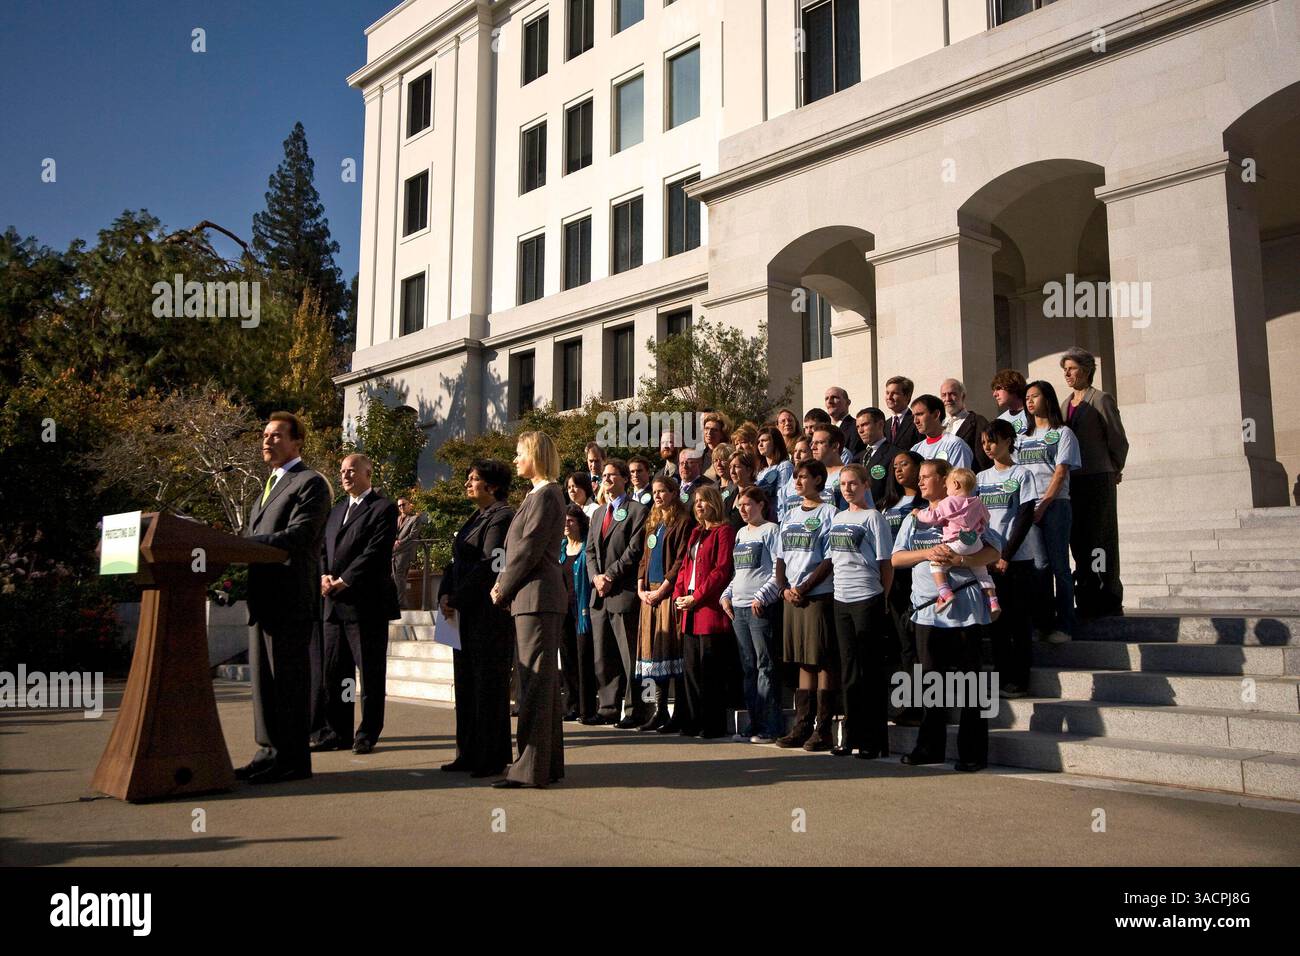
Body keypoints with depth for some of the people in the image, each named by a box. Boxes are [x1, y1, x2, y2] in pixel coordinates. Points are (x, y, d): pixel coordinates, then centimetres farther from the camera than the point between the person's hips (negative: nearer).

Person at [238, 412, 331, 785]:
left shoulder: (310, 483, -6)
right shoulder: (270, 485, 24)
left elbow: (297, 536, -18)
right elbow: (257, 538, 22)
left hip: (290, 599, -9)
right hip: (262, 598, 9)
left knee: (289, 680, -4)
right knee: (263, 680, 12)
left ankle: (294, 760, 2)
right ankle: (270, 752, 21)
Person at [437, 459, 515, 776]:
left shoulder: (501, 516, -10)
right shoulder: (475, 518, 19)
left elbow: (489, 565, -18)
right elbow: (456, 562, 17)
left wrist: (457, 599, -14)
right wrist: (445, 595, 1)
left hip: (489, 613, -9)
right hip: (466, 613, 9)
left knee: (489, 683, -3)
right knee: (466, 682, 12)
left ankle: (492, 758, 5)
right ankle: (470, 754, 20)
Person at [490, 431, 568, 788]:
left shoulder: (545, 495, -11)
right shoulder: (540, 494, 19)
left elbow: (529, 549, -16)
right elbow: (519, 546, 19)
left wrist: (503, 589, -6)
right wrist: (503, 584, 7)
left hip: (537, 597, -10)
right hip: (536, 597, 10)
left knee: (535, 681, -8)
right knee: (542, 680, 13)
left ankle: (532, 767, -4)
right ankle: (549, 762, 20)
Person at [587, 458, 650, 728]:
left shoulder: (637, 510, -3)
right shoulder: (598, 513, 20)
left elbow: (634, 550, -11)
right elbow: (590, 550, 17)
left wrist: (610, 576, -13)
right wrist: (596, 577, -1)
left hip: (624, 593, -7)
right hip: (599, 594, 7)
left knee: (629, 656, -4)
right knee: (602, 657, 10)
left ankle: (635, 710, 3)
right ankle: (608, 708, 17)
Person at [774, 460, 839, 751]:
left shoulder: (828, 513, -5)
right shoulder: (790, 515, 16)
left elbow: (830, 560, -11)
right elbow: (781, 557, 16)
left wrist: (803, 589, -13)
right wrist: (785, 588, 0)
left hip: (819, 596, -7)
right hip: (792, 597, 7)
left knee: (823, 662, -4)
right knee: (803, 662, 11)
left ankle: (823, 730, 0)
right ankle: (802, 726, 16)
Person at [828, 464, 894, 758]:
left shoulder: (873, 517, -6)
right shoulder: (838, 518, 14)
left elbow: (886, 563, -6)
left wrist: (881, 598, -6)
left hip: (867, 599, -7)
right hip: (841, 599, 7)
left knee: (871, 670, -1)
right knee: (849, 669, 11)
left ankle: (874, 739, 6)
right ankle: (850, 736, 19)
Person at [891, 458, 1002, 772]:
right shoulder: (913, 520, 17)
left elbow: (993, 551, -6)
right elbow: (896, 558, 8)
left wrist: (959, 559, -22)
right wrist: (927, 553, -9)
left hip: (964, 608, -4)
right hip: (927, 609, 5)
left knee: (968, 682, -1)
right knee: (931, 680, 9)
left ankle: (973, 753, 5)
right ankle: (930, 747, 18)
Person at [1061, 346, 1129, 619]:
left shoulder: (1101, 400, -5)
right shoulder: (1066, 404, 15)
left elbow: (1119, 442, -2)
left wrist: (1113, 471, 9)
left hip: (1097, 480, -6)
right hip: (1072, 481, 6)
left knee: (1099, 538, -3)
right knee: (1078, 540, 7)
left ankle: (1108, 601, 3)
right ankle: (1088, 600, 14)